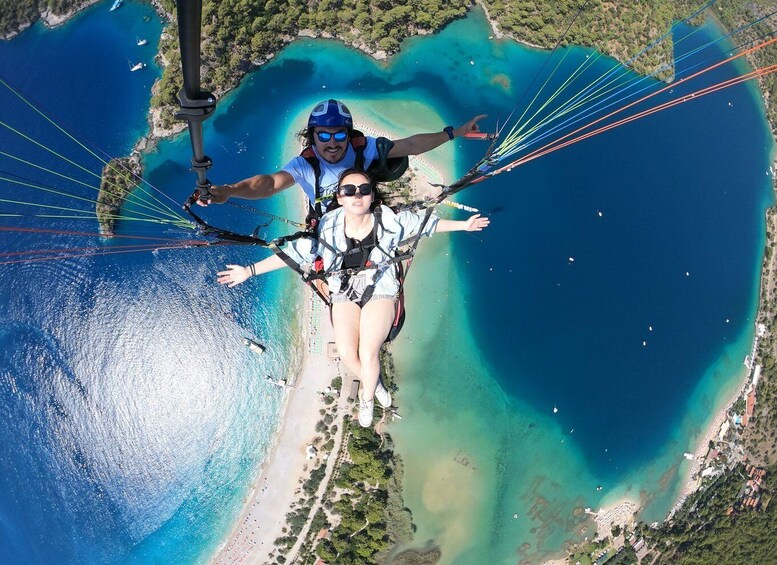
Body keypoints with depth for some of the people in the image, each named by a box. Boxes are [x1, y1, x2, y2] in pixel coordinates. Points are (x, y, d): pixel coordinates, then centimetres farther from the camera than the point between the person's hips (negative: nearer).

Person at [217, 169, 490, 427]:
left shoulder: (389, 220, -16)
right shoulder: (329, 227, -16)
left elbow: (427, 223, -1)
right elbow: (296, 252, -12)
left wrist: (464, 225, 6)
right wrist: (249, 270, -15)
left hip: (380, 290, -1)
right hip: (345, 293, 1)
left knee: (368, 353, -16)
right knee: (347, 353, -14)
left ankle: (367, 398, 16)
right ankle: (374, 385, 20)